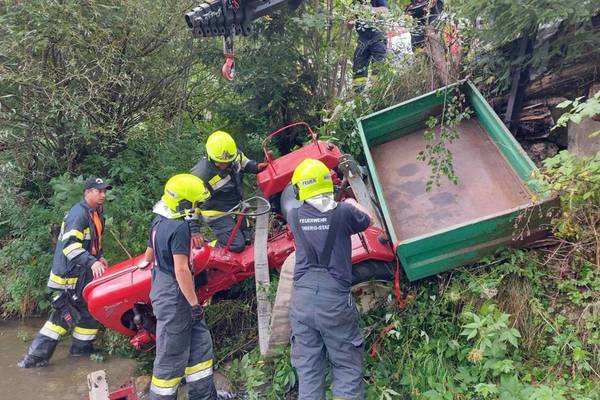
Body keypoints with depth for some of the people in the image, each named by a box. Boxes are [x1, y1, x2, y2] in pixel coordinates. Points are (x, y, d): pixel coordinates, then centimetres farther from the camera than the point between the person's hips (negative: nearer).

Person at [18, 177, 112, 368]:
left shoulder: (96, 214, 13)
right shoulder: (79, 212, -17)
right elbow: (69, 243, -27)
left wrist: (100, 256, 11)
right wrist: (91, 262, -36)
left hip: (83, 273, 9)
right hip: (70, 275, -9)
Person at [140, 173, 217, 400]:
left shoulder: (159, 221, 7)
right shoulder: (180, 227, -21)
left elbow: (148, 255, 19)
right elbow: (181, 270, -24)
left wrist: (146, 261, 41)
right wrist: (195, 304, -18)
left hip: (162, 292, 10)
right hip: (175, 299, -10)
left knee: (200, 343, 17)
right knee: (172, 356, 3)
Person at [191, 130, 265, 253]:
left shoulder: (236, 155, -14)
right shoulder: (201, 174, -31)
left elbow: (245, 163, 11)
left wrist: (256, 167, -11)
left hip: (237, 208, 7)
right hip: (217, 214, -7)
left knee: (247, 239, 18)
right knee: (237, 245, -16)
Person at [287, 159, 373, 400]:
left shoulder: (295, 216, 1)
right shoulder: (343, 211, -7)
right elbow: (367, 220, 14)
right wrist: (354, 204, 35)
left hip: (302, 301, 3)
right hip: (335, 301, -3)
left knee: (307, 370, 12)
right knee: (347, 368, 9)